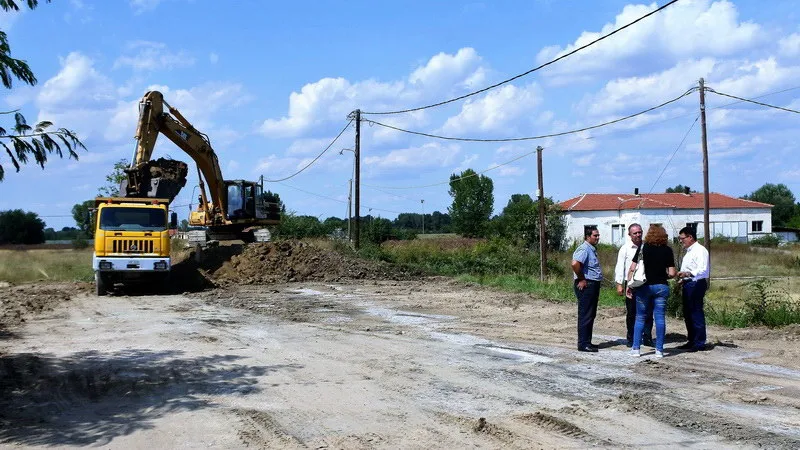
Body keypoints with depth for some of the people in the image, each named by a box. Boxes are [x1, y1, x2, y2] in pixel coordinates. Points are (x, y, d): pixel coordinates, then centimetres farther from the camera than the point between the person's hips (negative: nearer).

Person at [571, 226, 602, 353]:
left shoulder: (592, 249, 18)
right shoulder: (584, 249, -15)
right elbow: (575, 264, -31)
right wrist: (581, 279, -21)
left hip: (593, 285, 10)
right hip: (586, 285, -10)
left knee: (591, 315, 14)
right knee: (585, 316, -7)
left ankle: (587, 342, 21)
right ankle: (583, 344, -4)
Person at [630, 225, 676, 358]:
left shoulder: (643, 248, -3)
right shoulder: (667, 250, -2)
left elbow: (633, 268, -6)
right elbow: (672, 273, -4)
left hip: (644, 286, 0)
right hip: (661, 286, 0)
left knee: (640, 318, 9)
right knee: (660, 318, 4)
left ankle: (636, 348, 9)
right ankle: (659, 349, 4)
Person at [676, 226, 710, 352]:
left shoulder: (700, 250, -12)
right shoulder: (689, 251, 20)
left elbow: (703, 270, -23)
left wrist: (688, 274, -35)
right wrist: (683, 279, 15)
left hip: (696, 285, -10)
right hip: (688, 285, 10)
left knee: (696, 314, -7)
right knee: (688, 314, 14)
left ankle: (699, 343, -2)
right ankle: (691, 341, 23)